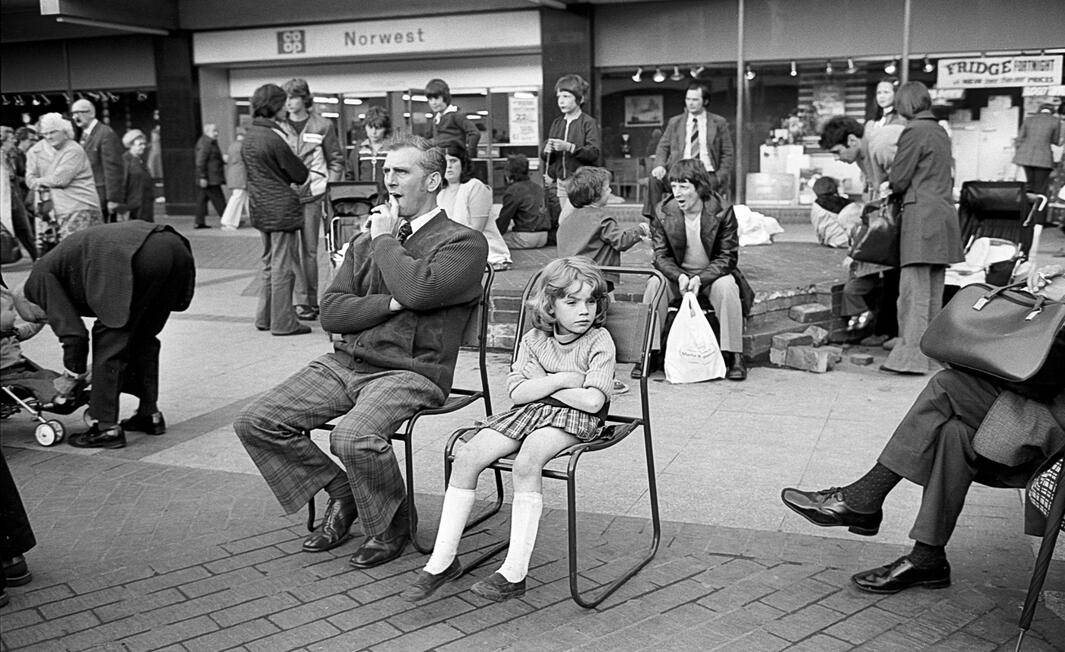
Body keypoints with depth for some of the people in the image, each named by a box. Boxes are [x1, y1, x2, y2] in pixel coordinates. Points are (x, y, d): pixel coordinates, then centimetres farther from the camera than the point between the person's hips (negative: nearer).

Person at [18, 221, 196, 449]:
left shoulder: (39, 278, 16)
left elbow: (72, 331, 9)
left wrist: (73, 376, 23)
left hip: (141, 258, -9)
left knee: (109, 336, 6)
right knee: (144, 336, 24)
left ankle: (106, 427, 8)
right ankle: (150, 414, 30)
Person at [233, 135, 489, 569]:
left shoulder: (464, 242, 0)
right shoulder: (364, 241, 19)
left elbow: (418, 289, -20)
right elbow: (330, 312, 8)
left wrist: (386, 239, -4)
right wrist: (390, 304, -8)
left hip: (409, 371, -6)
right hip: (343, 363, 7)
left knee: (353, 437, -33)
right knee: (254, 423, -7)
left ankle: (393, 526, -2)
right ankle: (341, 495, 11)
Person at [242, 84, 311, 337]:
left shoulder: (249, 135, 9)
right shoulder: (275, 137, -18)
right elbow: (300, 174, -12)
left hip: (260, 208, 9)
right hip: (281, 208, -9)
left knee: (269, 264, 18)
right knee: (284, 266, -1)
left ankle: (264, 317, 24)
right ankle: (283, 322, 4)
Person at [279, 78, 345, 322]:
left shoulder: (322, 126, 5)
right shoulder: (277, 127, 7)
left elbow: (336, 160, 10)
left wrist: (330, 189, 0)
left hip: (311, 194, -1)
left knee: (310, 249, 4)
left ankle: (311, 299, 13)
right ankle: (300, 300, 1)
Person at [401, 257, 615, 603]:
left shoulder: (599, 341, -2)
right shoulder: (533, 340, 11)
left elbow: (592, 401, -14)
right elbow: (517, 392, -1)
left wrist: (540, 382, -4)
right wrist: (564, 379, -9)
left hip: (571, 418, -5)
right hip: (526, 414, 5)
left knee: (526, 462, -35)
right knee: (465, 458, -16)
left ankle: (514, 572, -32)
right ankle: (442, 560, -11)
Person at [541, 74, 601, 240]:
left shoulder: (588, 123, -3)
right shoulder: (556, 123, 14)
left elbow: (594, 153, -14)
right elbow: (545, 156, 17)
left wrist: (569, 147, -22)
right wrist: (546, 151, -6)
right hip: (559, 182, 6)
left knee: (565, 221, -18)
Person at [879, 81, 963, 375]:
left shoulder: (914, 131, -8)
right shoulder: (941, 132, 17)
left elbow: (900, 179, -8)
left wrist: (889, 186, 15)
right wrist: (894, 184, 16)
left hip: (922, 214, -9)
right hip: (944, 212, 9)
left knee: (915, 289, -11)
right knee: (934, 290, 13)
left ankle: (911, 355, -13)